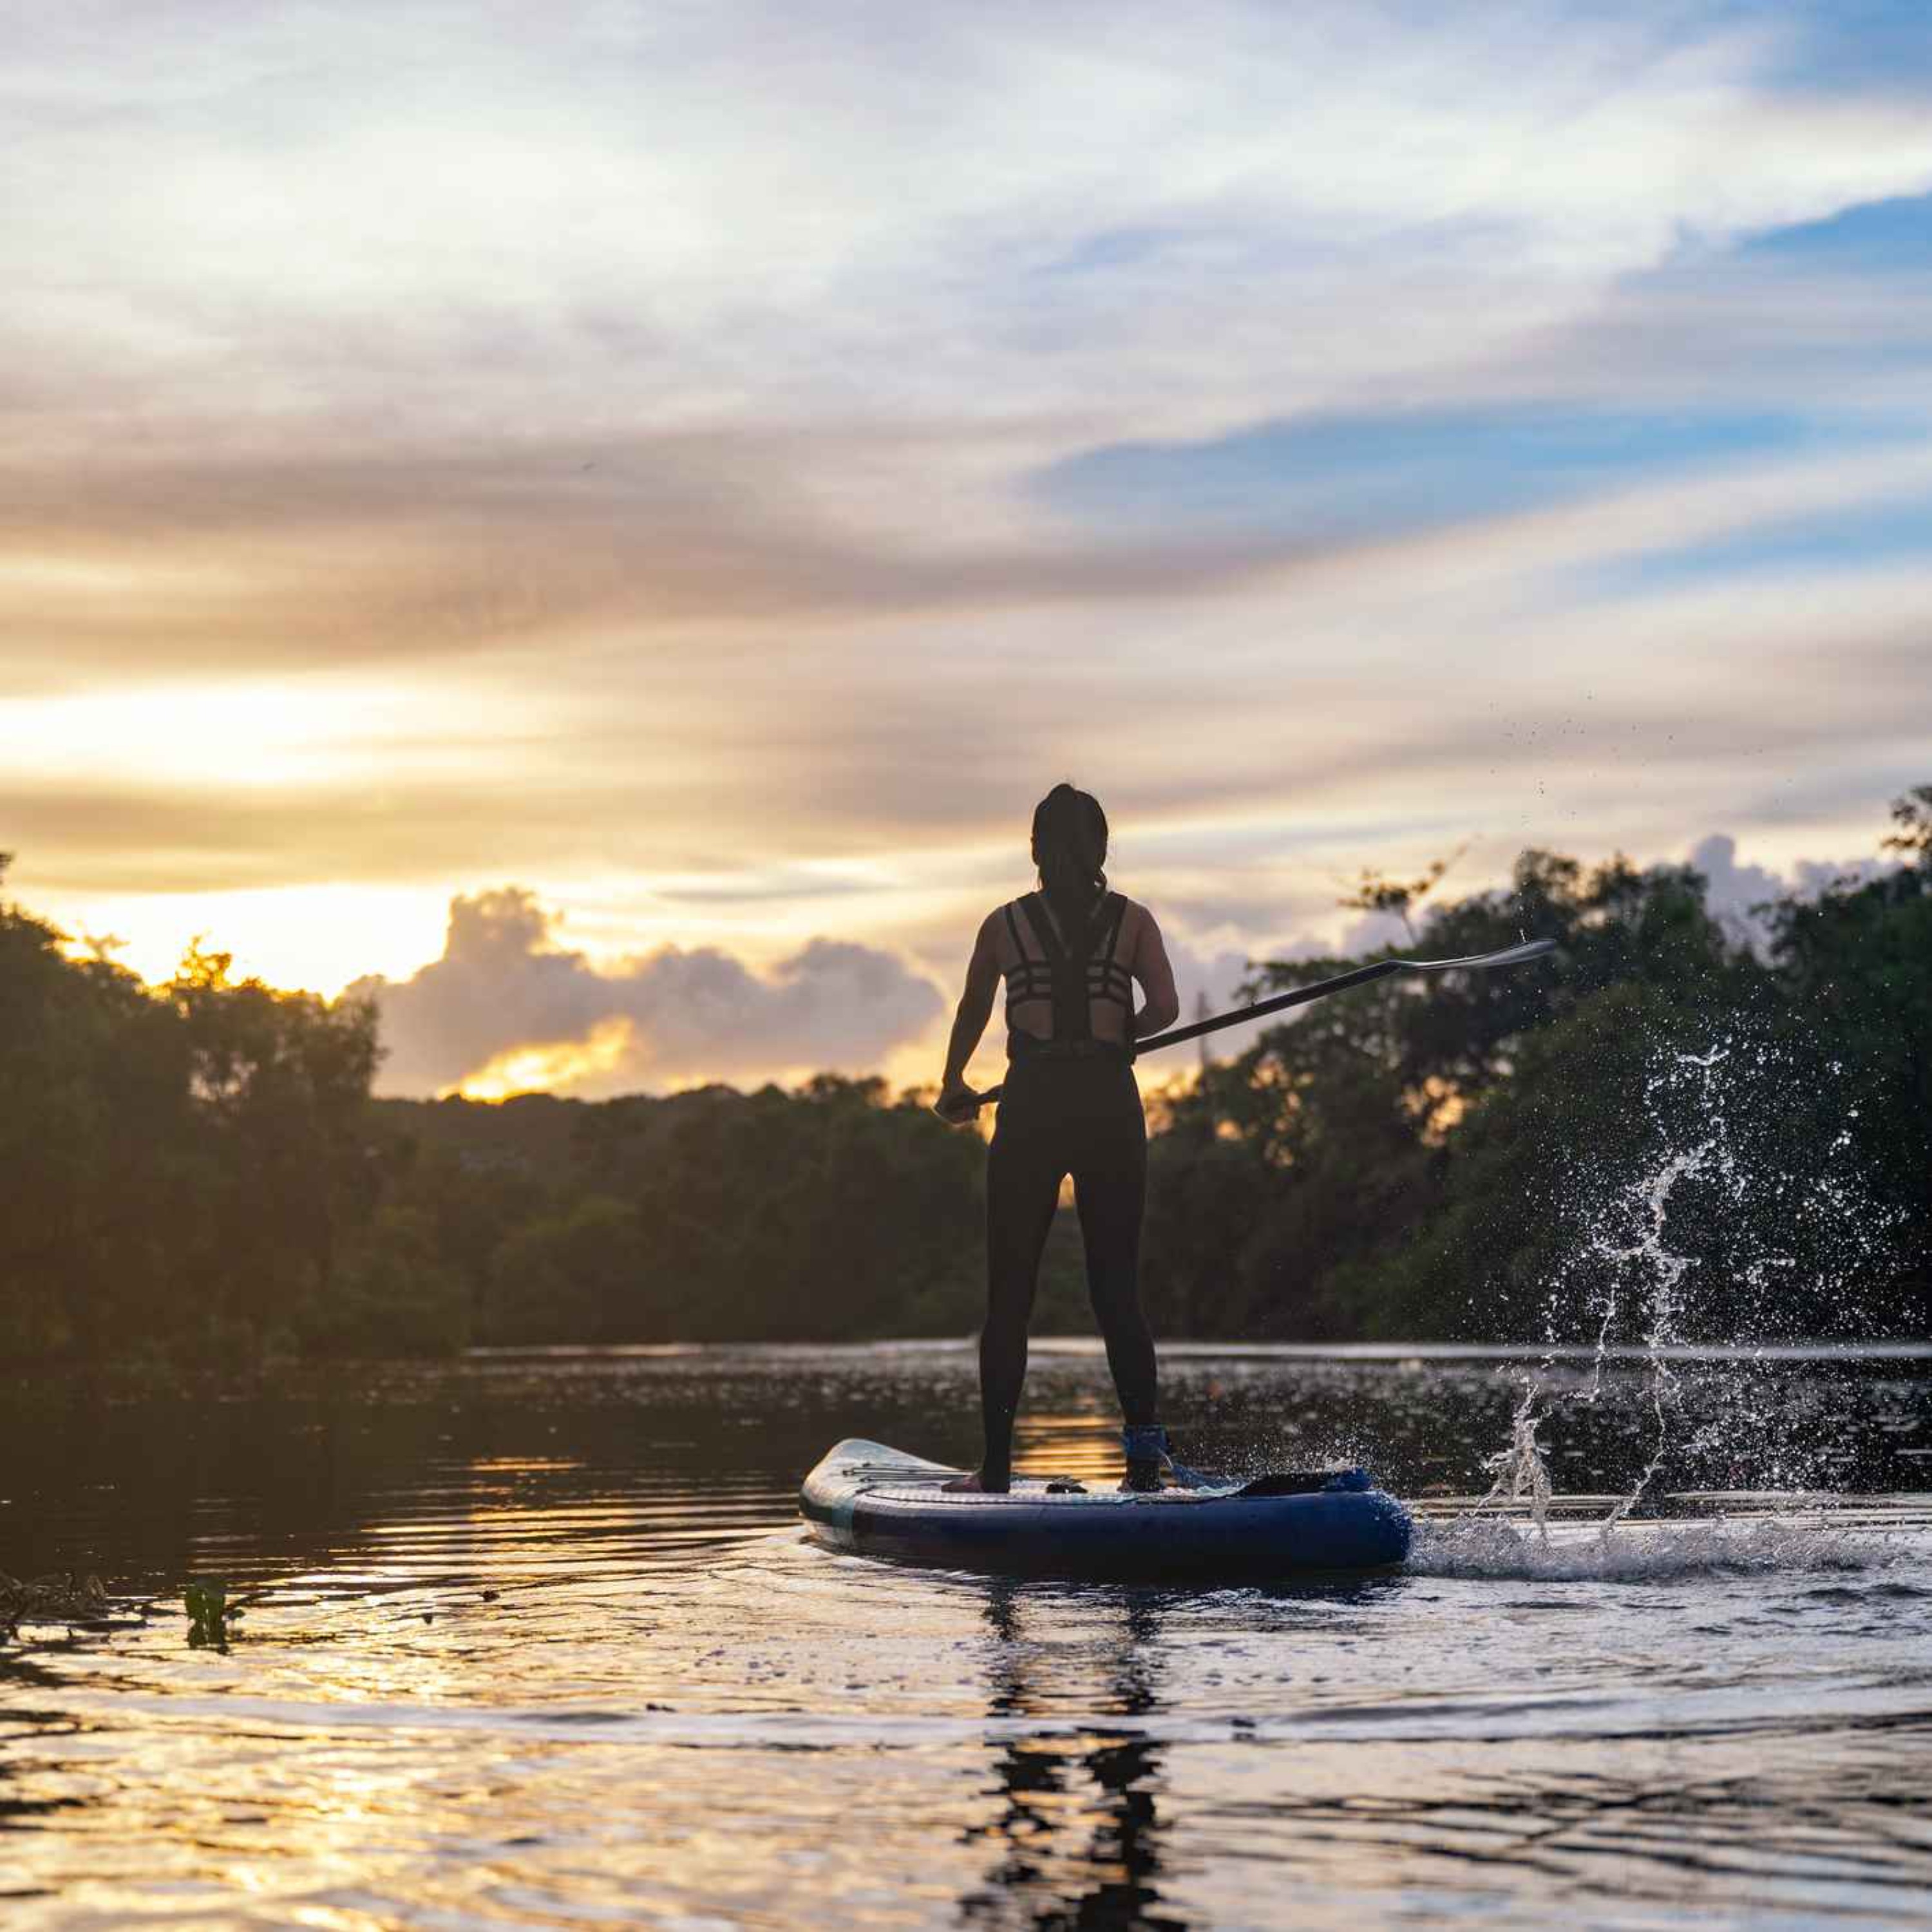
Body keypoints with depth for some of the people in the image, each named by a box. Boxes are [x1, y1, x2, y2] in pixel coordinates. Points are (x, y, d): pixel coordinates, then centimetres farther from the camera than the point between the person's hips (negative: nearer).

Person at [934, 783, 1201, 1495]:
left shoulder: (1004, 924, 5)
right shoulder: (1132, 920, 4)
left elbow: (971, 1016, 18)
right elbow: (1165, 1007, -9)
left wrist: (953, 1089, 35)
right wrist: (1120, 1032, 13)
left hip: (1030, 1110, 0)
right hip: (1110, 1109, 1)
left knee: (1009, 1297, 7)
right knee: (1118, 1290, 7)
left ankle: (996, 1464, 6)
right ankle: (1144, 1447, -7)